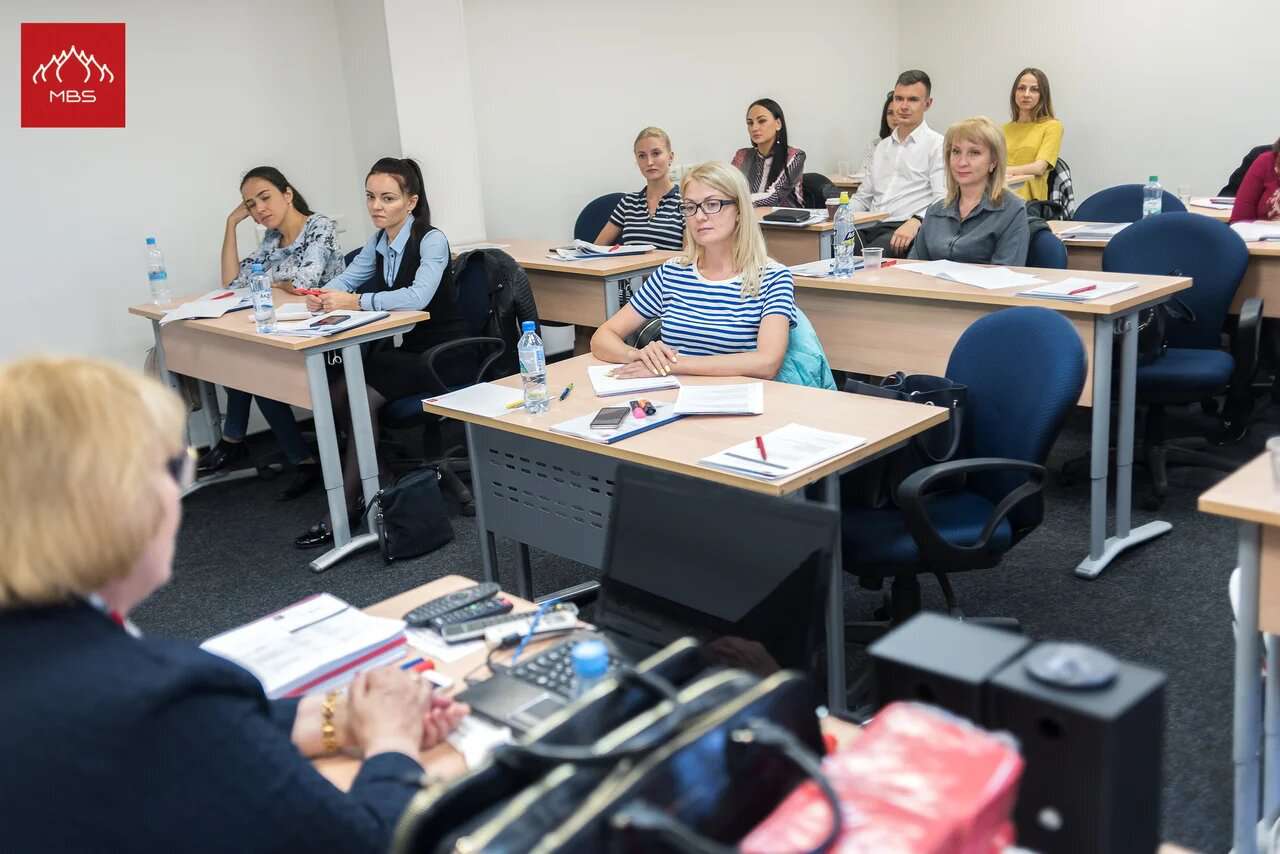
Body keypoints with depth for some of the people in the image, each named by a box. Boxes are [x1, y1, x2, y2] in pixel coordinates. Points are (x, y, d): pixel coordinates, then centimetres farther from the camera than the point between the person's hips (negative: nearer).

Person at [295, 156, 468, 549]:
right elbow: (346, 279, 10)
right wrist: (324, 294, -14)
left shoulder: (431, 240, -16)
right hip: (406, 350, 7)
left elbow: (418, 297, -32)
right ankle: (377, 476, 0)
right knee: (333, 386, -15)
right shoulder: (379, 242, 8)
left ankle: (345, 509, -15)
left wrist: (356, 302, -36)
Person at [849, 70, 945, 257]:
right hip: (871, 226, 5)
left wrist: (915, 222, -27)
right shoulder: (883, 146, 25)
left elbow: (942, 202, -8)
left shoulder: (937, 145, 4)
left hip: (904, 229, -5)